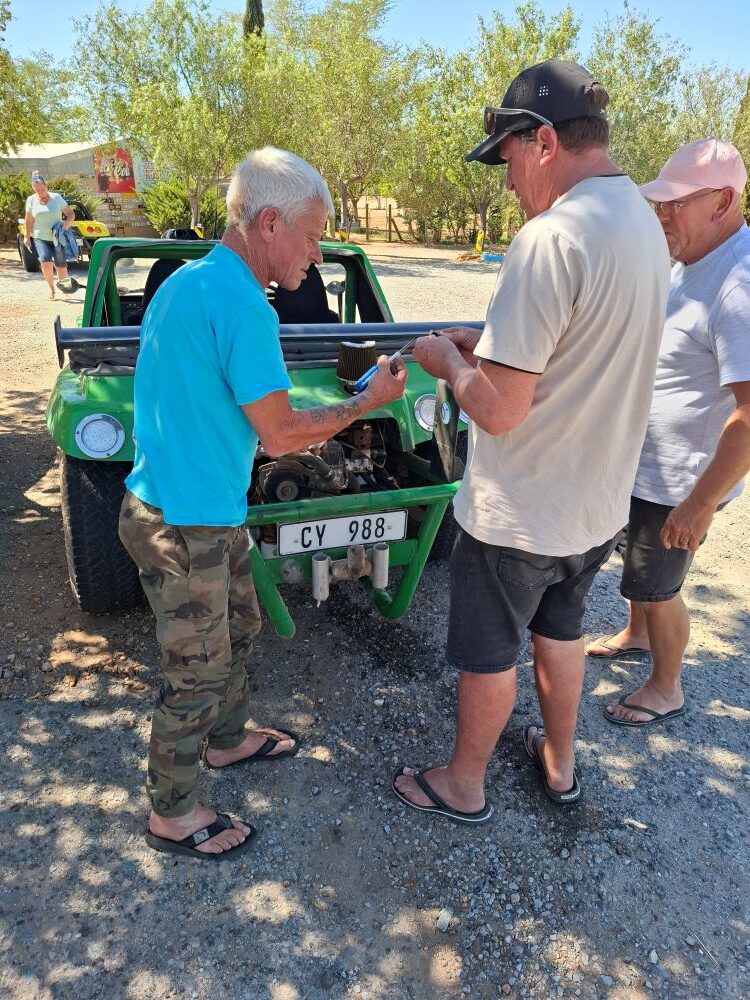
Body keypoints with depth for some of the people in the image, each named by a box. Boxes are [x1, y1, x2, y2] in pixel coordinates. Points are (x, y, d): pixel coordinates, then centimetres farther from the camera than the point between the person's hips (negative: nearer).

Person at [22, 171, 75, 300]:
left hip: (58, 238, 0)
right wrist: (26, 237, 4)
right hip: (40, 238, 0)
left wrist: (67, 222, -22)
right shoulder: (31, 200, -1)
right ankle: (51, 288, 0)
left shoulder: (56, 198, -6)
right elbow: (28, 220, 6)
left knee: (61, 266, 2)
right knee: (46, 262, -20)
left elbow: (71, 213, -2)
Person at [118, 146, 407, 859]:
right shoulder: (241, 304, -23)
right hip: (185, 527, -10)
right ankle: (172, 815, 29)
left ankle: (227, 740, 48)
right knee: (197, 673, 7)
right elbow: (279, 437, -21)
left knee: (238, 627, 25)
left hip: (208, 511, 10)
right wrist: (367, 403, -8)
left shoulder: (188, 280, 8)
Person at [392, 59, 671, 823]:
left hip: (519, 513, -8)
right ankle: (559, 765, 47)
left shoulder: (551, 238, -26)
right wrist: (492, 343, 7)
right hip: (598, 502, 8)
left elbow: (498, 409, -28)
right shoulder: (643, 223, 3)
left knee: (488, 655, 13)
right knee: (559, 632, 26)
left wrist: (450, 361, -9)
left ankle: (463, 787, 37)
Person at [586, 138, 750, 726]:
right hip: (644, 463, 9)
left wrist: (701, 504, -27)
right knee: (642, 571, 26)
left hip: (681, 480, -9)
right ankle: (637, 634, 52)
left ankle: (666, 689, 32)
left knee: (657, 585, 9)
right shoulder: (689, 263, 4)